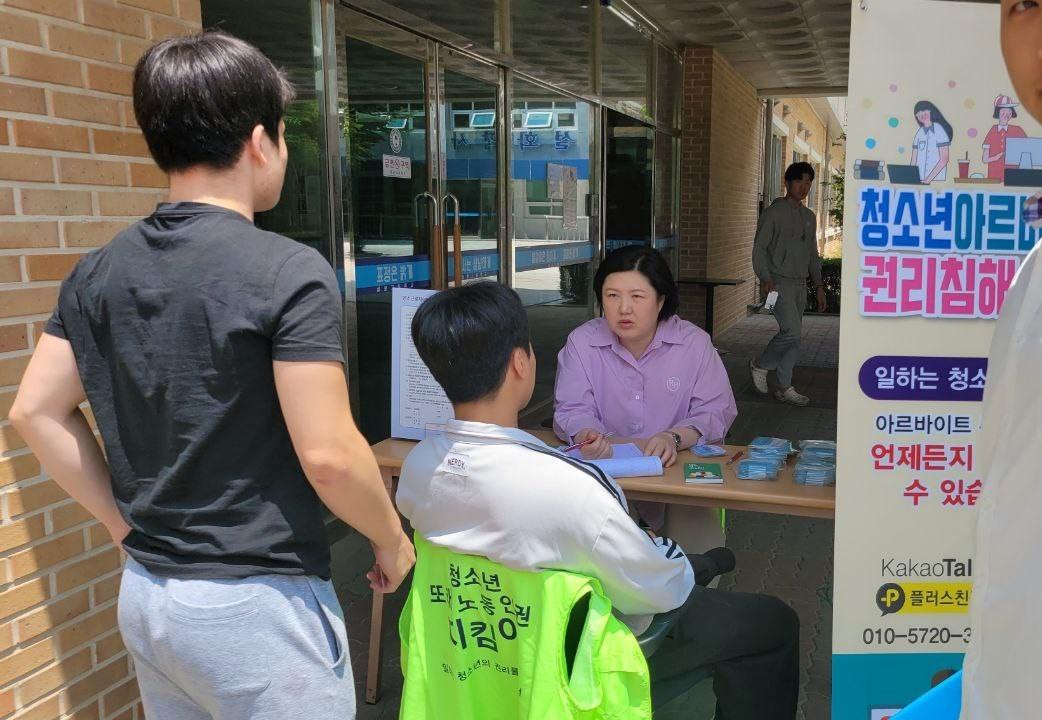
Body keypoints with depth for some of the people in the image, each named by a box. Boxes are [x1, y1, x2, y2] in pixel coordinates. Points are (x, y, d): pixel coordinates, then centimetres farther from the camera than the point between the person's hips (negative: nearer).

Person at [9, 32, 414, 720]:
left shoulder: (98, 274, 1)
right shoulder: (290, 272, -19)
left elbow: (37, 412, 6)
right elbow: (327, 454, -21)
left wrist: (131, 525, 10)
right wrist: (393, 540, -4)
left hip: (145, 593, 7)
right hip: (256, 604, -6)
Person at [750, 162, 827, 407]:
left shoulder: (809, 217, 17)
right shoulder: (774, 213, -4)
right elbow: (759, 248, -8)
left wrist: (819, 286, 17)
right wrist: (766, 279, -20)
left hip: (800, 283, 7)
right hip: (779, 282, -7)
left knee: (794, 336, 5)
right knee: (792, 332, -18)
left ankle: (785, 387, 11)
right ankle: (760, 365, 5)